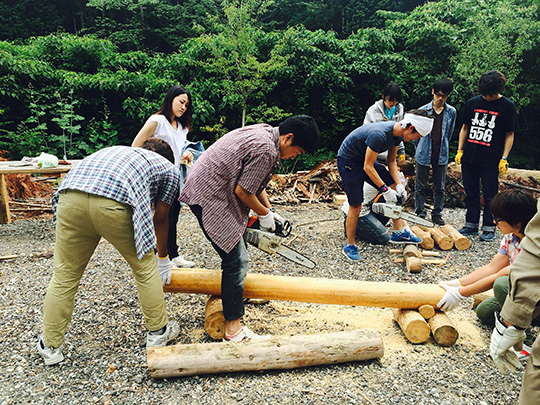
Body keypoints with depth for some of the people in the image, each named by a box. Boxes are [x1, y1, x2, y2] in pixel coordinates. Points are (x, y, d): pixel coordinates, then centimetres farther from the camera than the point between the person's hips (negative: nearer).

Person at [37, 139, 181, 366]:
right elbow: (160, 219, 27)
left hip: (70, 195, 5)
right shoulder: (169, 169, 26)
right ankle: (158, 331, 30)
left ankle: (50, 347, 30)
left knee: (65, 274, 18)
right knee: (145, 267, 16)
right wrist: (163, 258, 41)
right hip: (112, 203, -5)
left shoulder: (120, 151, 41)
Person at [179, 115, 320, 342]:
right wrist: (264, 214, -4)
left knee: (236, 250, 25)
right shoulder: (265, 150, -24)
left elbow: (254, 182, 17)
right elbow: (242, 191, -19)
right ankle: (233, 329, -1)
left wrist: (269, 209, 15)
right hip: (208, 198, -11)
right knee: (237, 261, -9)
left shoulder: (263, 132, 9)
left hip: (204, 185, 11)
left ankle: (236, 294, 46)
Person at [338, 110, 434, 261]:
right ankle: (350, 246, 7)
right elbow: (368, 167, -28)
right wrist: (385, 189, -23)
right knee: (356, 206, -8)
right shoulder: (380, 134, -33)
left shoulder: (398, 134, -5)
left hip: (366, 159, 9)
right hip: (348, 162, -9)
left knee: (395, 189, 5)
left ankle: (398, 232, 12)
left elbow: (391, 161, 6)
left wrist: (398, 184, -5)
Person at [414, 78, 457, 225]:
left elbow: (449, 133, 15)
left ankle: (437, 213, 21)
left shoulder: (451, 112, 3)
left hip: (441, 156, 2)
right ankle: (420, 214, 16)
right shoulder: (423, 110, -3)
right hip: (424, 155, -2)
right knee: (420, 186, 5)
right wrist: (420, 149, 9)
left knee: (440, 187, 8)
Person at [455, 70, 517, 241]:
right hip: (469, 158, 3)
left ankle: (489, 229, 13)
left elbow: (509, 135, 1)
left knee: (490, 196, 2)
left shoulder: (508, 107, 0)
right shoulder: (472, 103, 8)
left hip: (491, 161, -3)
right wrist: (460, 151, 8)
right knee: (471, 194, 10)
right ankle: (471, 225, 22)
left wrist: (504, 159, -5)